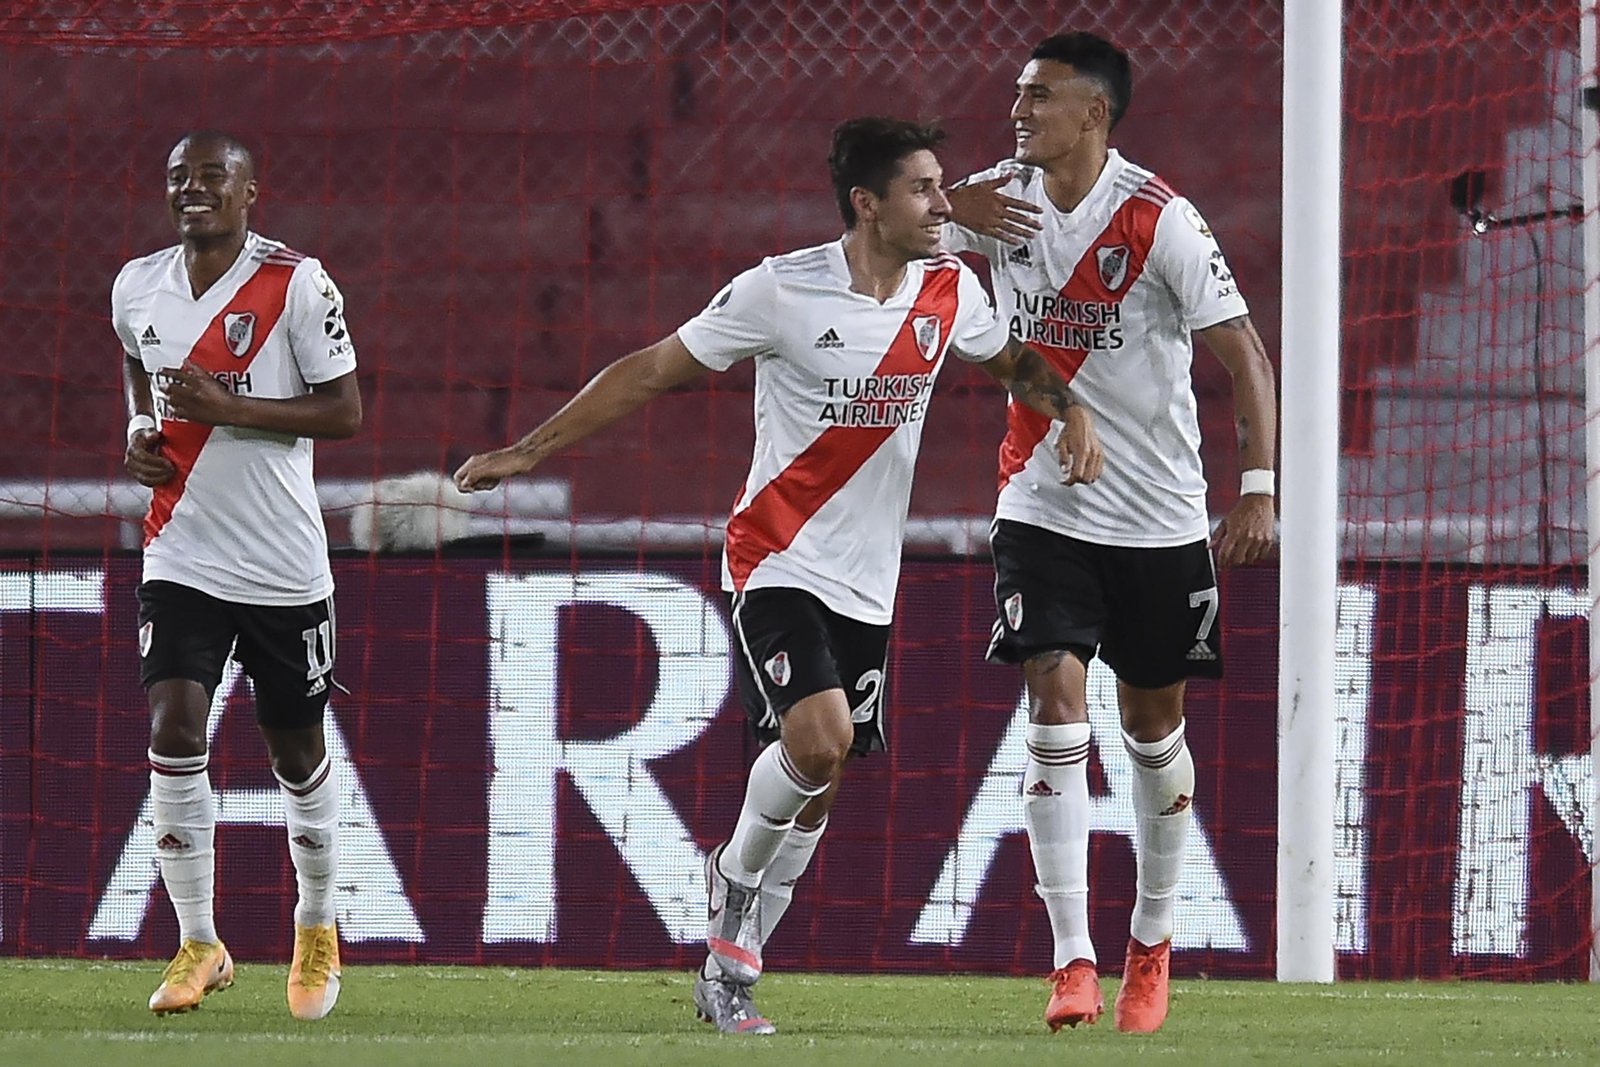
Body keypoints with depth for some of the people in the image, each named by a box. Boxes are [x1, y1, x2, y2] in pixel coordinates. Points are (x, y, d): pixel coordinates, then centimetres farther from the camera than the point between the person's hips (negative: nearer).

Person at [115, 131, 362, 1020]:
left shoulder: (295, 285, -12)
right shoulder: (138, 288, 4)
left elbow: (345, 412, -12)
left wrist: (231, 408, -22)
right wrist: (139, 434, 3)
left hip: (282, 562, -3)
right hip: (181, 555, 3)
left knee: (295, 747, 10)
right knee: (174, 730, -14)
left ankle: (316, 928, 32)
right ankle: (198, 943, -6)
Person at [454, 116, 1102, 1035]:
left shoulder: (950, 291, 1)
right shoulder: (783, 291, -13)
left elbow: (1015, 363, 22)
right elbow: (652, 372, -6)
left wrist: (1073, 414, 1)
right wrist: (527, 453, -5)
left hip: (867, 585, 5)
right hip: (777, 562, -5)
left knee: (817, 791, 6)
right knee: (817, 740, -25)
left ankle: (730, 970, 21)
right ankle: (737, 871, 4)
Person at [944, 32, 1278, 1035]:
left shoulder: (1161, 220, -13)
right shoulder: (1001, 198, 0)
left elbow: (1245, 353, -14)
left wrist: (1258, 487, -24)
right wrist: (954, 212, -14)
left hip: (1160, 517, -2)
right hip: (1043, 510, 2)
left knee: (1154, 724, 10)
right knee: (1057, 709, -13)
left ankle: (1152, 945, 29)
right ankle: (1073, 962, -15)